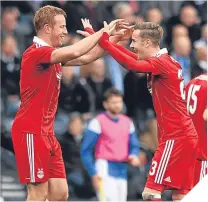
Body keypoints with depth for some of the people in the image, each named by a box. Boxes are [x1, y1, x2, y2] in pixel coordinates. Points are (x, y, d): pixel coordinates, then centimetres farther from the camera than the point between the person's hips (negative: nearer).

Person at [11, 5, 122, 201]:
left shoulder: (52, 54, 13)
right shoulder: (36, 53, -16)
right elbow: (74, 52, -30)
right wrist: (103, 32, -19)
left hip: (47, 133, 10)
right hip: (31, 132, -10)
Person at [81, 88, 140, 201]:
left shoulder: (127, 122, 12)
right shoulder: (98, 122, -6)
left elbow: (134, 145, 19)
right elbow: (85, 150, -6)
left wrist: (134, 156, -6)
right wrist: (93, 173, -12)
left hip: (122, 170, 6)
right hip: (105, 170, -6)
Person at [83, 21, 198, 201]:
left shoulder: (161, 63, -13)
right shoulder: (166, 61, 14)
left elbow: (132, 64, -29)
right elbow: (139, 61, 28)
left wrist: (102, 40, -28)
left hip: (175, 138, -10)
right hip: (186, 135, 10)